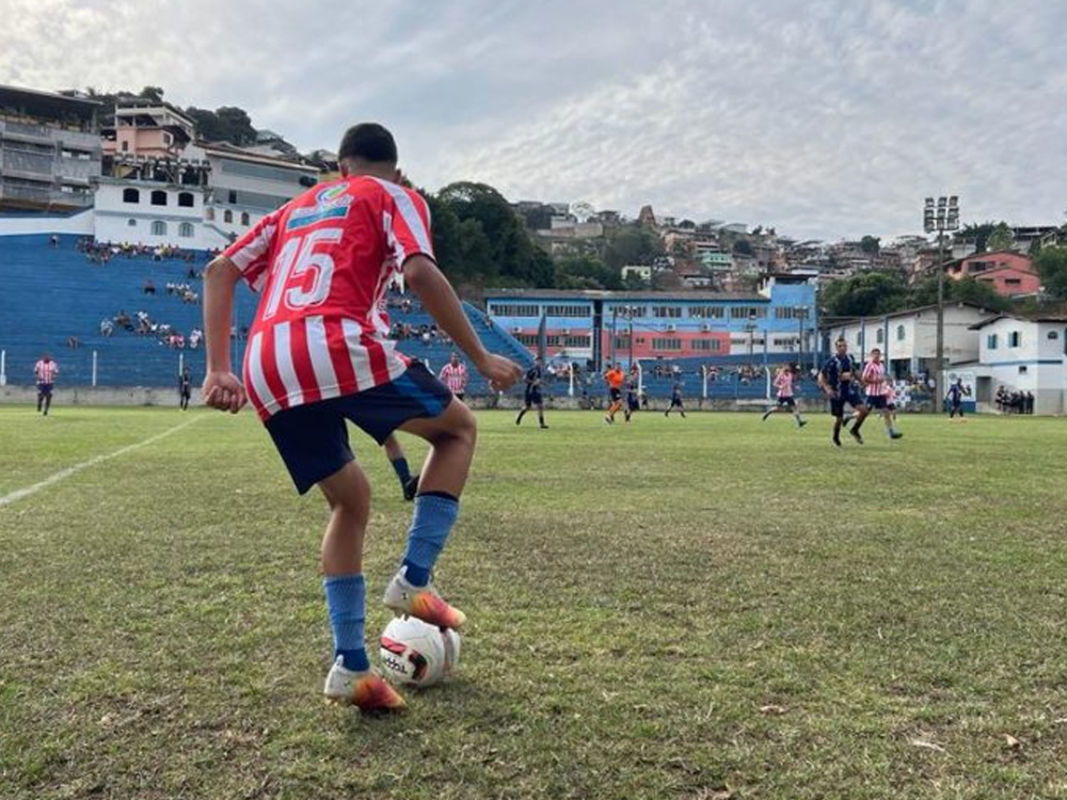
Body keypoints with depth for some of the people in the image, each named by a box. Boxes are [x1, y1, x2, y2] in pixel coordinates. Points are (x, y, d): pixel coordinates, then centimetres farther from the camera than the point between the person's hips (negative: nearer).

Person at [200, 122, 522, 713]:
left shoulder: (298, 206, 32)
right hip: (339, 348, -6)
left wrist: (217, 370, 16)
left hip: (266, 372, 6)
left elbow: (219, 270, 21)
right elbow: (419, 273, -6)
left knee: (350, 501, 20)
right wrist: (481, 359, -2)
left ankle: (350, 667, 13)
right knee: (458, 428, 17)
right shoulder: (395, 197, 16)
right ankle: (413, 581, 4)